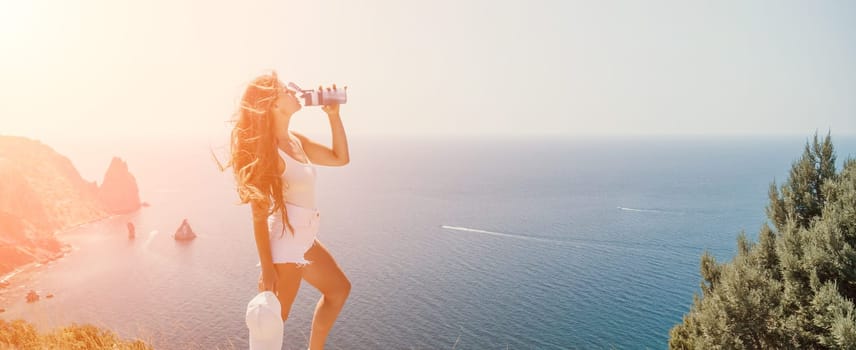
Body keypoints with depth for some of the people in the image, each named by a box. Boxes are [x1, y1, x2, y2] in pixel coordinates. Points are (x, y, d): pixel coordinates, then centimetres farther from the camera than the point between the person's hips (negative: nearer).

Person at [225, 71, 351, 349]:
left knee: (339, 289, 23)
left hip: (305, 239, 9)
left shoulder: (295, 140, 6)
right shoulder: (267, 151, -19)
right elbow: (259, 214, -19)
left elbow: (340, 157, 14)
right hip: (284, 242, -9)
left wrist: (334, 115, 4)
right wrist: (267, 269, -19)